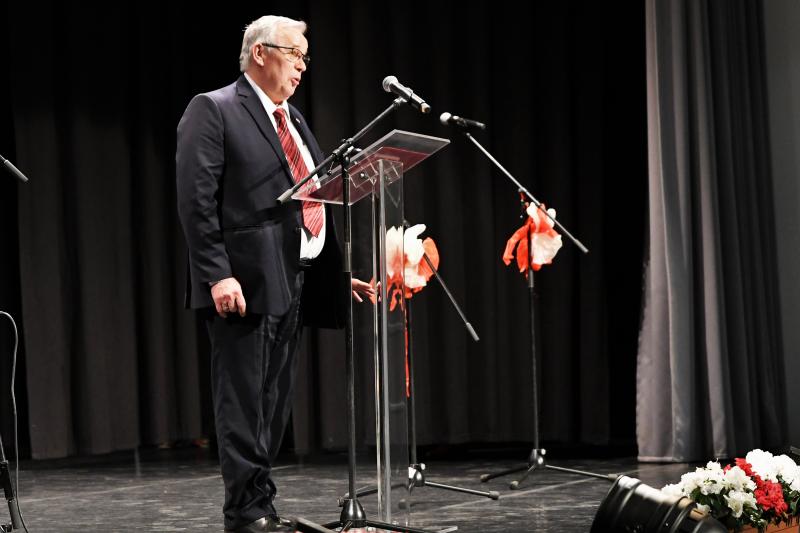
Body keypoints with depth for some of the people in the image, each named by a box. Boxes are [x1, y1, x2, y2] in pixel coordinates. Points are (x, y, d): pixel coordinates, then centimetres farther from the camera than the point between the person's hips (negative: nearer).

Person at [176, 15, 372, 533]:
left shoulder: (294, 119, 20)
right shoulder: (213, 110, -4)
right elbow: (196, 201, -12)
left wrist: (338, 272, 14)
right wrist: (217, 274, -20)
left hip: (294, 282, 8)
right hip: (247, 280, -8)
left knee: (275, 405, 11)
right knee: (244, 403, -4)